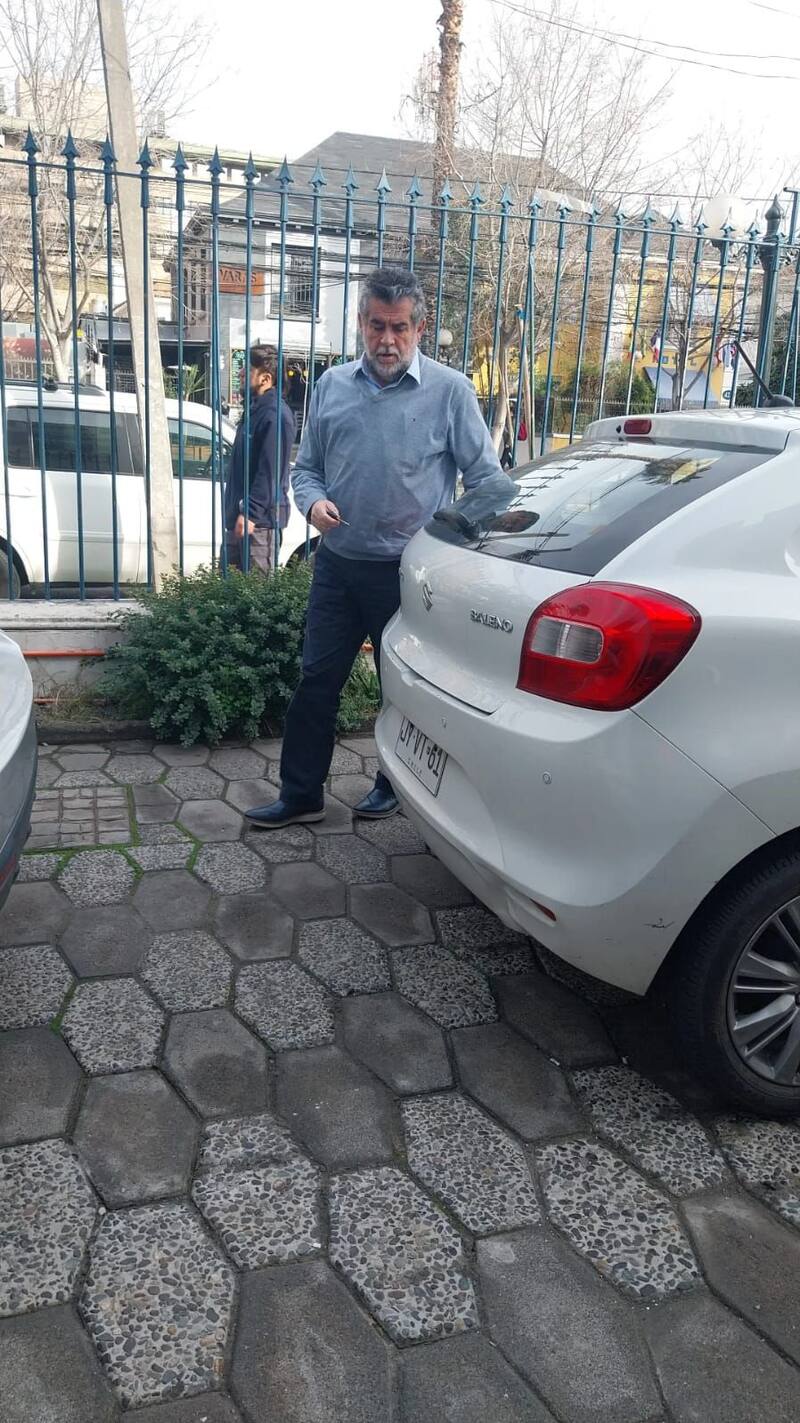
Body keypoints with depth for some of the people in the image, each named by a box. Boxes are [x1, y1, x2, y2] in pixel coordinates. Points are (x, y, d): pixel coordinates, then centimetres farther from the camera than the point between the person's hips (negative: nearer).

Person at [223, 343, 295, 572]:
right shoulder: (255, 409, 16)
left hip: (259, 518, -10)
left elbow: (269, 471, -22)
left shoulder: (274, 414, -16)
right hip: (239, 512, 10)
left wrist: (250, 513, -24)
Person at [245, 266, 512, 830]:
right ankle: (301, 794, 20)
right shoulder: (333, 386, 7)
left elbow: (486, 478, -4)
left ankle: (396, 785, 32)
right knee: (317, 680, 8)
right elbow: (307, 467, 13)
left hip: (407, 572, -3)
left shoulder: (450, 391, -4)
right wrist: (314, 502, -9)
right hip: (337, 564, 4)